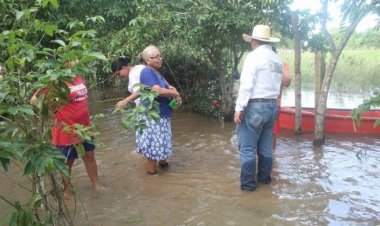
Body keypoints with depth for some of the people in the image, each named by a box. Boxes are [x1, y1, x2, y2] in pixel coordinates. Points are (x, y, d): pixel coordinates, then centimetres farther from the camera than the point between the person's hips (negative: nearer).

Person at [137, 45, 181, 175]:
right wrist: (176, 93, -13)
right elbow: (158, 91, -29)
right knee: (154, 141, -1)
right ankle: (151, 169, 11)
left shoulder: (156, 71, 12)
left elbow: (167, 87, 18)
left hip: (161, 113, 10)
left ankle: (162, 161, 35)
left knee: (160, 139, 20)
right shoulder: (147, 72, -18)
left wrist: (175, 94, -4)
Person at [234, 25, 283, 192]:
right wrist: (270, 102, 16)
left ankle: (248, 183, 6)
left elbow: (246, 85, -16)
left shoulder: (253, 56, -10)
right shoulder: (277, 60, 12)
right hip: (272, 106, 8)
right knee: (265, 146, 16)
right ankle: (264, 177, 27)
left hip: (255, 107, -8)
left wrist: (239, 108, -15)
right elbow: (277, 85, 10)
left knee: (247, 147, 1)